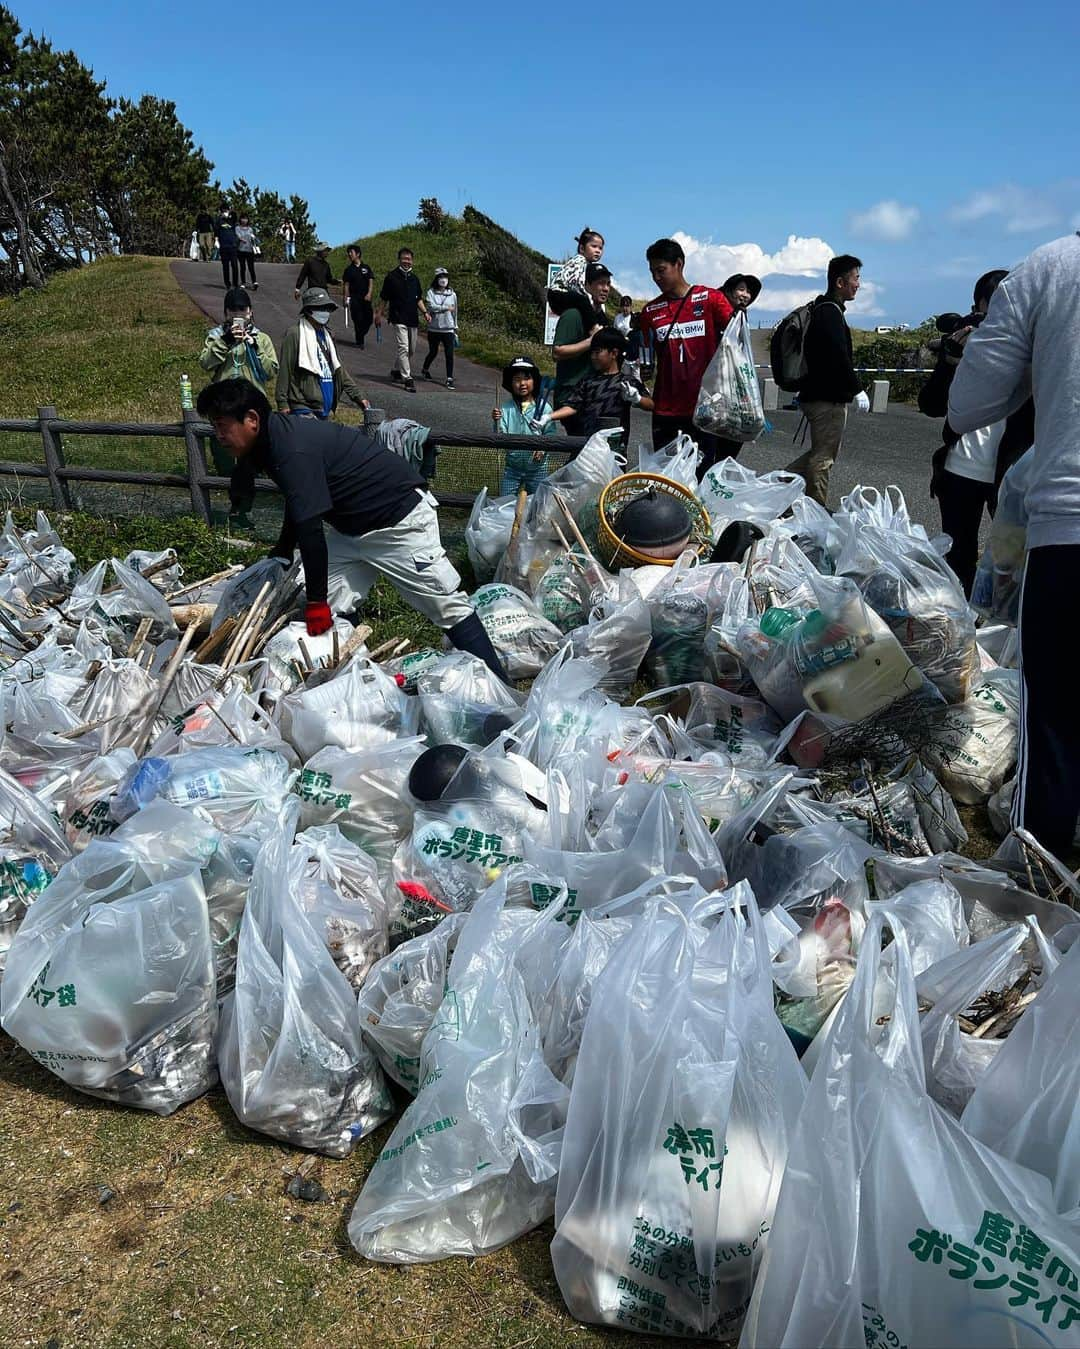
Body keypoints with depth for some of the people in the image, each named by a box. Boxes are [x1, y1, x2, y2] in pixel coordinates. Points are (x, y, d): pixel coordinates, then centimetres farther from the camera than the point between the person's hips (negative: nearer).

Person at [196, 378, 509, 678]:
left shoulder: (293, 450, -28)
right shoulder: (274, 440, 3)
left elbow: (310, 530, -28)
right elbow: (298, 507, 21)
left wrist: (316, 601, -21)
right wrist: (280, 555, 28)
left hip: (398, 517, -10)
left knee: (447, 605, -3)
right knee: (328, 613, 4)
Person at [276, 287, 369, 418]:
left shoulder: (326, 334, 18)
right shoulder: (294, 334, -5)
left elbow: (338, 369, 20)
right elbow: (285, 370, -8)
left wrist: (358, 396, 14)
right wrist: (282, 402, -13)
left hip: (325, 408, 8)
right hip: (304, 408, -7)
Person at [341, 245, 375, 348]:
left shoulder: (366, 267, 8)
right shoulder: (348, 270, 8)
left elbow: (371, 281, 4)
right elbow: (346, 284, 5)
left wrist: (369, 293, -10)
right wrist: (345, 297, -5)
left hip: (365, 297, 1)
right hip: (354, 298, -1)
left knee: (369, 318, -2)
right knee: (358, 319, -6)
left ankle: (360, 335, 21)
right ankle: (359, 341, 2)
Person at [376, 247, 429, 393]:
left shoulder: (414, 278, 13)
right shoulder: (392, 277, -3)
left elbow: (418, 299, 20)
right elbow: (383, 298, 2)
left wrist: (425, 312, 6)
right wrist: (379, 314, 2)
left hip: (413, 319, 6)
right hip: (398, 319, -6)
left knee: (411, 349, 13)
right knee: (403, 348, -14)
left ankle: (396, 371, 31)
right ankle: (407, 379, -16)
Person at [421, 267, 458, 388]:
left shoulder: (452, 294, 7)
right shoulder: (431, 293, -2)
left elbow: (454, 312, 13)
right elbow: (431, 307, -17)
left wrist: (456, 328, 16)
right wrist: (447, 308, -12)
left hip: (448, 329, 1)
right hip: (434, 329, -1)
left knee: (449, 354, -7)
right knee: (433, 352, 13)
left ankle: (449, 378, -1)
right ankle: (425, 370, 39)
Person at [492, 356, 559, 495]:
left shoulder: (543, 407, -7)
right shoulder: (506, 408, -4)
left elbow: (551, 433, -9)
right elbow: (500, 439, -6)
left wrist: (543, 447, -26)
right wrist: (497, 422, -23)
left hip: (537, 467, -1)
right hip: (512, 466, 1)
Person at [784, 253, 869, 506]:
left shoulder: (823, 310, 19)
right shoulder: (831, 313, -14)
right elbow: (839, 358, -23)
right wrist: (857, 390, -18)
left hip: (815, 394, 10)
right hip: (828, 399, -10)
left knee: (822, 452, 18)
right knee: (823, 456, -4)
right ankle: (817, 511, 1)